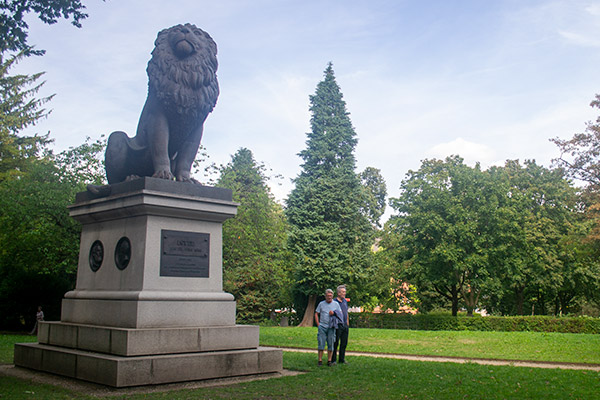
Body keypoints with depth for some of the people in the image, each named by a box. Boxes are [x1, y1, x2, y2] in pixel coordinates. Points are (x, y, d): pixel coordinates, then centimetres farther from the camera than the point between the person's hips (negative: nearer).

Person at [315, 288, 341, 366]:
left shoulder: (336, 304, 9)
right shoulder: (321, 304, 7)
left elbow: (340, 314, 11)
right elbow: (316, 314, 11)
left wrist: (334, 313, -8)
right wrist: (318, 324, 1)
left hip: (331, 327, 1)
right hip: (322, 326, -1)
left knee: (330, 344, 3)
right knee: (321, 344, -3)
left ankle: (329, 360, 11)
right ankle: (320, 360, 3)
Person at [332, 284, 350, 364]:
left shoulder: (345, 301, 14)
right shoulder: (334, 302, -7)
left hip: (345, 325, 7)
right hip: (338, 325, -7)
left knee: (344, 343, 10)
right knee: (335, 343, -2)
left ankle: (342, 359, 19)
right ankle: (333, 360, 6)